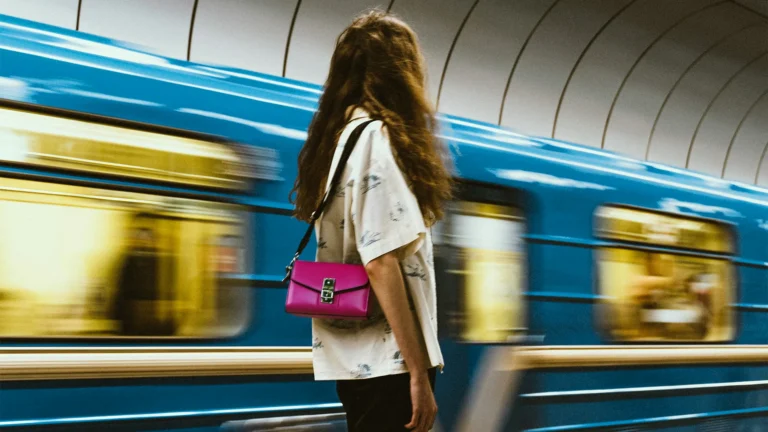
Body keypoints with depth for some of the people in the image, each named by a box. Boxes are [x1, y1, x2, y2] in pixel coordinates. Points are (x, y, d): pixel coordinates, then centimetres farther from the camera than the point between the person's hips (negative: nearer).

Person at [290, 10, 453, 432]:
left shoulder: (338, 135, 13)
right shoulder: (373, 139, -13)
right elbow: (381, 263, -20)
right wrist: (418, 371, -19)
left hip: (354, 357, 9)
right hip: (386, 359, -9)